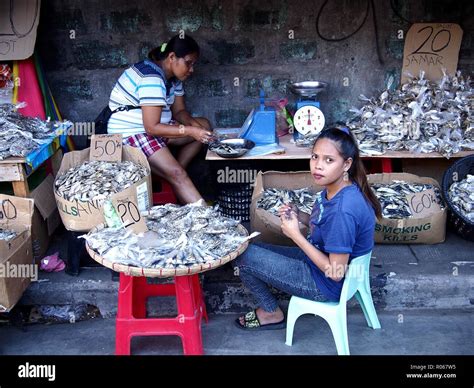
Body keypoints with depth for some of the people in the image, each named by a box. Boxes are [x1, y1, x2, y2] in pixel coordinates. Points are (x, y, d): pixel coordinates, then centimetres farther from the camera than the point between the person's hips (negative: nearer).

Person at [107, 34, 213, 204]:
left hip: (153, 127, 10)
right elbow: (152, 128, -27)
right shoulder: (151, 78, -25)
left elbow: (179, 110, 11)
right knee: (178, 175, -24)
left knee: (204, 125, 8)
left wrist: (193, 124, -10)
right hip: (131, 134, -10)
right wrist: (189, 131, -27)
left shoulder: (173, 76, 6)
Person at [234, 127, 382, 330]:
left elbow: (336, 272, -27)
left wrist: (295, 235, -23)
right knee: (255, 250, 16)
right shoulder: (334, 188, -7)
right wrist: (299, 216, -6)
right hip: (319, 261, 9)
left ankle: (272, 313, 16)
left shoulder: (343, 210, -34)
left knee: (244, 256, -5)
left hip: (325, 285, -9)